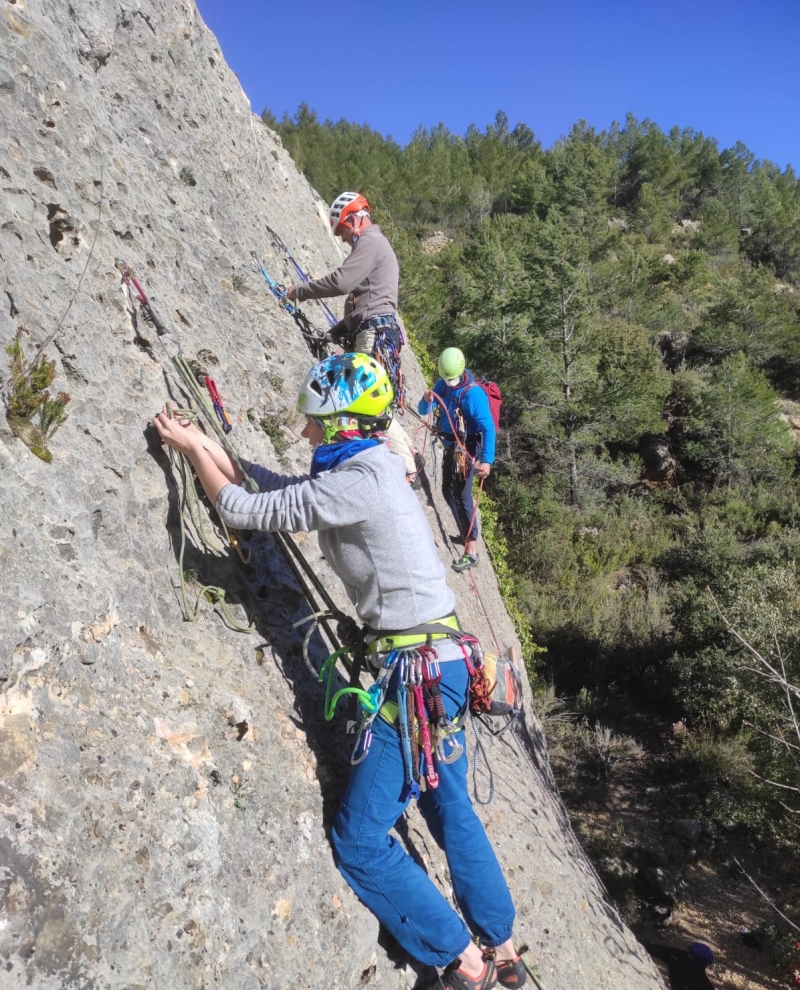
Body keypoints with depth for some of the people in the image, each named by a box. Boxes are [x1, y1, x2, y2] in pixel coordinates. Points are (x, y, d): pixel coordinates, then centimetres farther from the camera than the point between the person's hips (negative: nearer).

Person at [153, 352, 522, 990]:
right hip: (444, 658, 10)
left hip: (418, 669, -10)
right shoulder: (371, 467, 10)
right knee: (451, 811, 23)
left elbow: (244, 510, -12)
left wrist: (191, 447, 3)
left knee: (360, 840, 3)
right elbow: (279, 489, 18)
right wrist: (205, 443, 19)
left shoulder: (356, 482, -18)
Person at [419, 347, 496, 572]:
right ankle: (466, 534, 37)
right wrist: (426, 400, -21)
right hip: (450, 446, 9)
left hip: (466, 450, -9)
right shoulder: (443, 384, 1)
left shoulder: (473, 393, -23)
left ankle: (472, 551, -11)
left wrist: (487, 460, -37)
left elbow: (488, 428, -28)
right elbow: (423, 411, 4)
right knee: (448, 491, 18)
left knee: (460, 495, -12)